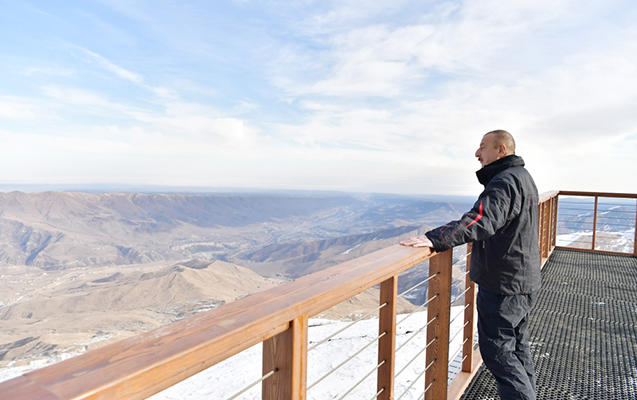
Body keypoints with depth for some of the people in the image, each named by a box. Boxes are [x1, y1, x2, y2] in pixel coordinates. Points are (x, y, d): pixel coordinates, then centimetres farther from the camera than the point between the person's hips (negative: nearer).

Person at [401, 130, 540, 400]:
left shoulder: (505, 181, -20)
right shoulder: (523, 177, 14)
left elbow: (481, 220, -37)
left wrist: (434, 239, -46)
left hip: (503, 284, -11)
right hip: (523, 280, 11)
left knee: (496, 349, 0)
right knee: (517, 345, 21)